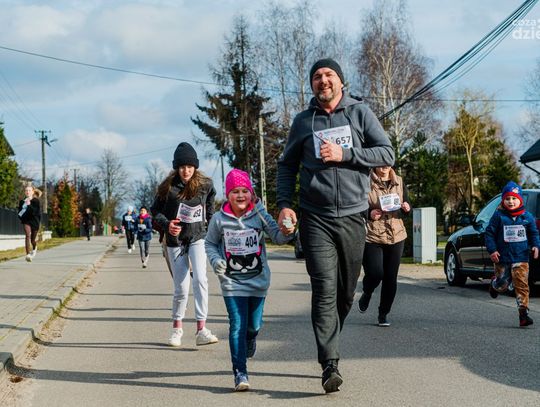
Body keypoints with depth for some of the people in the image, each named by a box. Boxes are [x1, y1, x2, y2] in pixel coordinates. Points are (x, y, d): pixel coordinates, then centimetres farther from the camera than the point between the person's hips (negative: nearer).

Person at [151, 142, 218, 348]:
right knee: (181, 288, 2)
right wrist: (167, 224, -17)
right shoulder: (168, 187, -8)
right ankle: (177, 327, 24)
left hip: (198, 238, 0)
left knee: (200, 279, -20)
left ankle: (201, 329, -19)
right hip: (176, 240, 0)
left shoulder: (205, 185, -3)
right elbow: (156, 210, 1)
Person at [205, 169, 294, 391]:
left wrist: (287, 232, -33)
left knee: (254, 324, 12)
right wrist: (216, 260, -10)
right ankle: (240, 372, -1)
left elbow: (277, 236, -11)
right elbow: (210, 243, 8)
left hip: (258, 279, 1)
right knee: (237, 326, -8)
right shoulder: (219, 219, -6)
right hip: (232, 281, -1)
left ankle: (250, 338, 50)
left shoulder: (259, 214, -7)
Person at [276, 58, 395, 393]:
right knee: (325, 290, -13)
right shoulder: (303, 121, 9)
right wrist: (285, 203, 2)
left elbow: (387, 154, 0)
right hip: (315, 218, -1)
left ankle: (328, 348, 30)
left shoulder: (360, 113, 5)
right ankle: (331, 365, -15)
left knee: (346, 292, 10)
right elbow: (287, 165, 16)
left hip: (353, 215, 1)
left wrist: (345, 154, -11)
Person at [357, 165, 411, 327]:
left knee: (391, 277, 4)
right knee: (375, 274, -13)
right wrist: (369, 214, -22)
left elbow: (407, 207, 17)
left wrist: (406, 209, -6)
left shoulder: (399, 182, 9)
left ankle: (383, 314, 18)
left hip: (396, 236, 4)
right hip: (372, 237, -4)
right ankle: (367, 294, 23)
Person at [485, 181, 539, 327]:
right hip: (502, 258, -1)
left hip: (521, 258, 1)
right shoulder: (498, 216, -4)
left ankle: (523, 313, -6)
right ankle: (494, 284, 46)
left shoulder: (527, 216, 4)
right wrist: (492, 250, -8)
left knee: (522, 285, -8)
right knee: (502, 284, 8)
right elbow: (489, 233, 0)